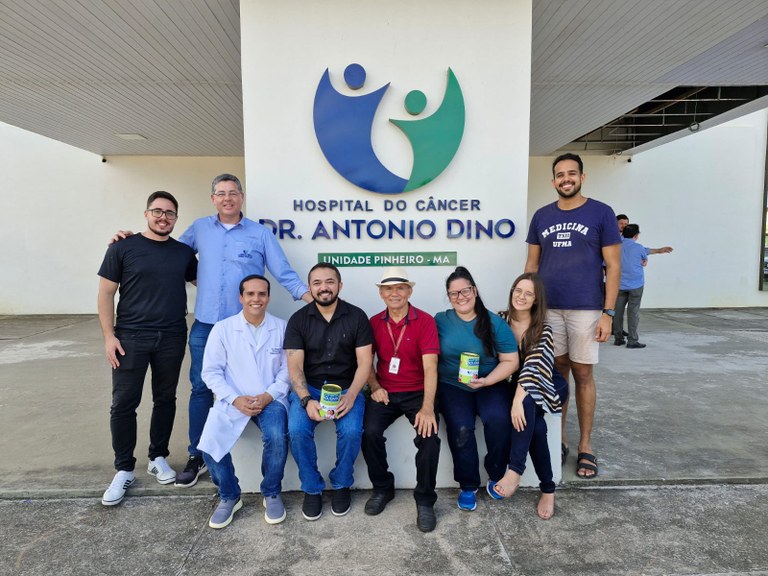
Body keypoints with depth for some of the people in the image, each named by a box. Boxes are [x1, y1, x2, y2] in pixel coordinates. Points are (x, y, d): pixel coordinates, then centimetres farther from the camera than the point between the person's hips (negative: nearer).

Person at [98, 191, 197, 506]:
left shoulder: (184, 252, 7)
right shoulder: (123, 247, -1)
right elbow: (106, 292, -1)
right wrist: (108, 335, -7)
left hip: (172, 338, 3)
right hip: (130, 337, -2)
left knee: (165, 399, 12)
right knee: (124, 403, 2)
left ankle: (158, 458, 29)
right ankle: (124, 469, 17)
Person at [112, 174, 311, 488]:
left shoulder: (261, 233, 1)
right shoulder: (199, 228, 9)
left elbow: (286, 275, -1)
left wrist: (317, 301, -11)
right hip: (205, 325, 2)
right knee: (201, 388, 7)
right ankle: (197, 456, 23)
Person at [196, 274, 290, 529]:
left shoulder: (282, 328, 3)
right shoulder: (222, 328, 2)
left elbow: (287, 370, 1)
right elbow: (211, 371, 0)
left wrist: (268, 396, -14)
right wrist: (235, 399, -12)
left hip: (270, 400, -1)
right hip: (232, 400, 1)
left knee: (277, 438, -28)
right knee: (209, 445, -21)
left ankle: (272, 494, 2)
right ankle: (229, 496, 11)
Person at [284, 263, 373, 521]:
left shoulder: (356, 317, -2)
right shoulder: (298, 320, -1)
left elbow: (364, 363, -5)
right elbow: (295, 367, -6)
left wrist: (350, 396, -21)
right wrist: (306, 400, -23)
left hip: (346, 387, 0)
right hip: (308, 388, 1)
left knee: (351, 430, -26)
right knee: (297, 430, -25)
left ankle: (341, 485, 5)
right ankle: (311, 488, 2)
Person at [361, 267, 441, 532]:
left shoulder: (425, 321, -8)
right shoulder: (374, 323, 5)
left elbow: (430, 366, -16)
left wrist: (427, 407, -25)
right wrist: (375, 386, -7)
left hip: (417, 392, -2)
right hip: (385, 392, 3)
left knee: (429, 435, -25)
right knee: (370, 432, -22)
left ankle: (425, 500, 0)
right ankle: (382, 488, 6)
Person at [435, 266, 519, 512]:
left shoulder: (495, 323, 0)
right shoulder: (440, 321, 2)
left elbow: (510, 361, 0)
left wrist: (486, 381, -15)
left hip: (490, 384, 0)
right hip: (452, 386, 0)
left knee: (499, 419, -27)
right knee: (460, 427, -26)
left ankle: (496, 475, 2)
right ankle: (468, 486, -2)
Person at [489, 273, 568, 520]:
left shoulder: (543, 330, -6)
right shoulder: (500, 320, 0)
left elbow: (533, 366, -21)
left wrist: (519, 399, -34)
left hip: (536, 388, -1)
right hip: (509, 385, 2)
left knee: (527, 406, -35)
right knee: (535, 426, -25)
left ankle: (515, 471, -31)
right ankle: (547, 489, -12)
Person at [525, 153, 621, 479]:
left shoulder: (601, 213, 0)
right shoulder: (542, 216, 8)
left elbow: (613, 266, -2)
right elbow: (532, 263, 11)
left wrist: (608, 312, -8)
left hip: (586, 309, -2)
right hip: (547, 308, 3)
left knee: (583, 374, 4)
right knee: (557, 373, 9)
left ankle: (586, 447, 18)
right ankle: (558, 440, 22)